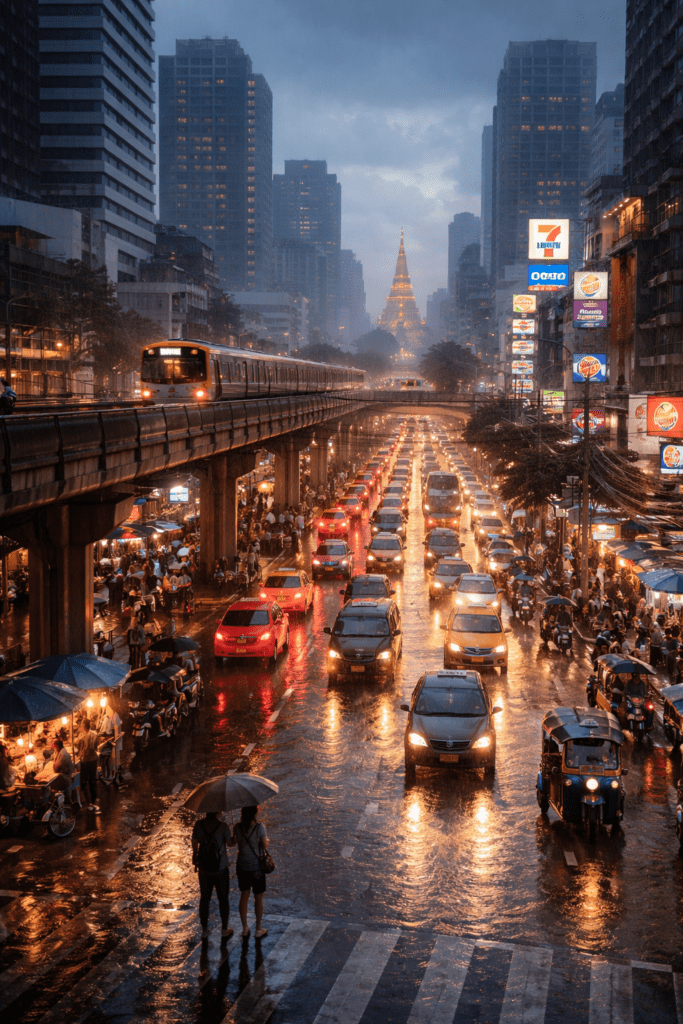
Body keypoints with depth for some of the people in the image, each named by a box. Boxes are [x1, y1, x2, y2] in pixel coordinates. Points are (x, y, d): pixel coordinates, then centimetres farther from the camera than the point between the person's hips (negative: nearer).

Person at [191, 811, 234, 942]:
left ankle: (204, 930, 26)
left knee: (204, 898, 17)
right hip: (221, 867, -2)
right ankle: (224, 931, 21)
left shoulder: (198, 824, -9)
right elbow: (230, 843, -6)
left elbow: (194, 844, -1)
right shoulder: (222, 826, -19)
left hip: (204, 868, 3)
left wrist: (195, 862, 14)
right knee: (223, 899, 14)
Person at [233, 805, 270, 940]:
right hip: (256, 867, -4)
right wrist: (267, 840, 6)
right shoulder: (259, 826, -22)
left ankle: (245, 930, 28)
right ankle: (258, 930, 23)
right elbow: (264, 846, -15)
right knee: (258, 898, 13)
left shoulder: (238, 826, -10)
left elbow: (234, 841, 6)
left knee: (244, 895, 18)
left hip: (242, 866, 4)